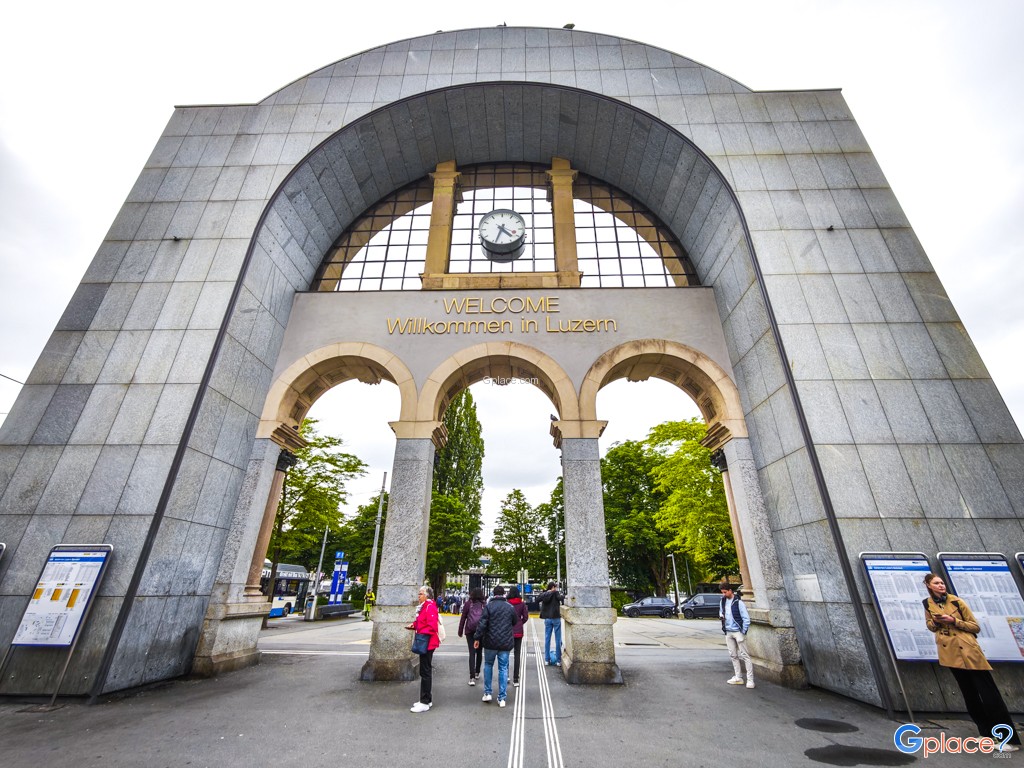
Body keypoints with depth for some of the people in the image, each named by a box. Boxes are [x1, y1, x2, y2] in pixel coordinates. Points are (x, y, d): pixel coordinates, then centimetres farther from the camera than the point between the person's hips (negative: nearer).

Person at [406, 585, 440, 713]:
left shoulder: (430, 607, -19)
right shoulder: (424, 606, 13)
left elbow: (431, 626, -25)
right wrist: (414, 625, 6)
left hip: (428, 643, -10)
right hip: (425, 643, 10)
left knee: (425, 672, -1)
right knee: (425, 671, 17)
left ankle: (425, 703, 8)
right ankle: (427, 699, 28)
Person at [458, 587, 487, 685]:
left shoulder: (468, 603, -1)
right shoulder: (485, 604, -1)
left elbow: (463, 618, 1)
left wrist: (460, 631, 9)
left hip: (470, 631, -1)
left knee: (472, 653, 1)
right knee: (479, 652, 18)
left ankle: (472, 677, -7)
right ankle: (477, 673, 31)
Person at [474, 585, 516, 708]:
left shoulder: (489, 606, -9)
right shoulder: (510, 607, -1)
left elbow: (482, 623, -12)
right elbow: (514, 623, 12)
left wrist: (477, 638, -4)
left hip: (490, 642, -1)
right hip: (506, 642, 1)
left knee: (488, 665, 18)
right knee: (503, 668, 8)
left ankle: (487, 693, 20)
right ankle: (502, 698, 10)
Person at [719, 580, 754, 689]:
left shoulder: (738, 602, -15)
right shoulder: (722, 601, 4)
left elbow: (746, 618, -12)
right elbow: (720, 611, 20)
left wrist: (743, 632, -13)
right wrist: (721, 615, -2)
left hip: (738, 632, -7)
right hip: (728, 632, 7)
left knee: (744, 655, -1)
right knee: (733, 655, 13)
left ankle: (750, 680, 6)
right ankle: (738, 677, 23)